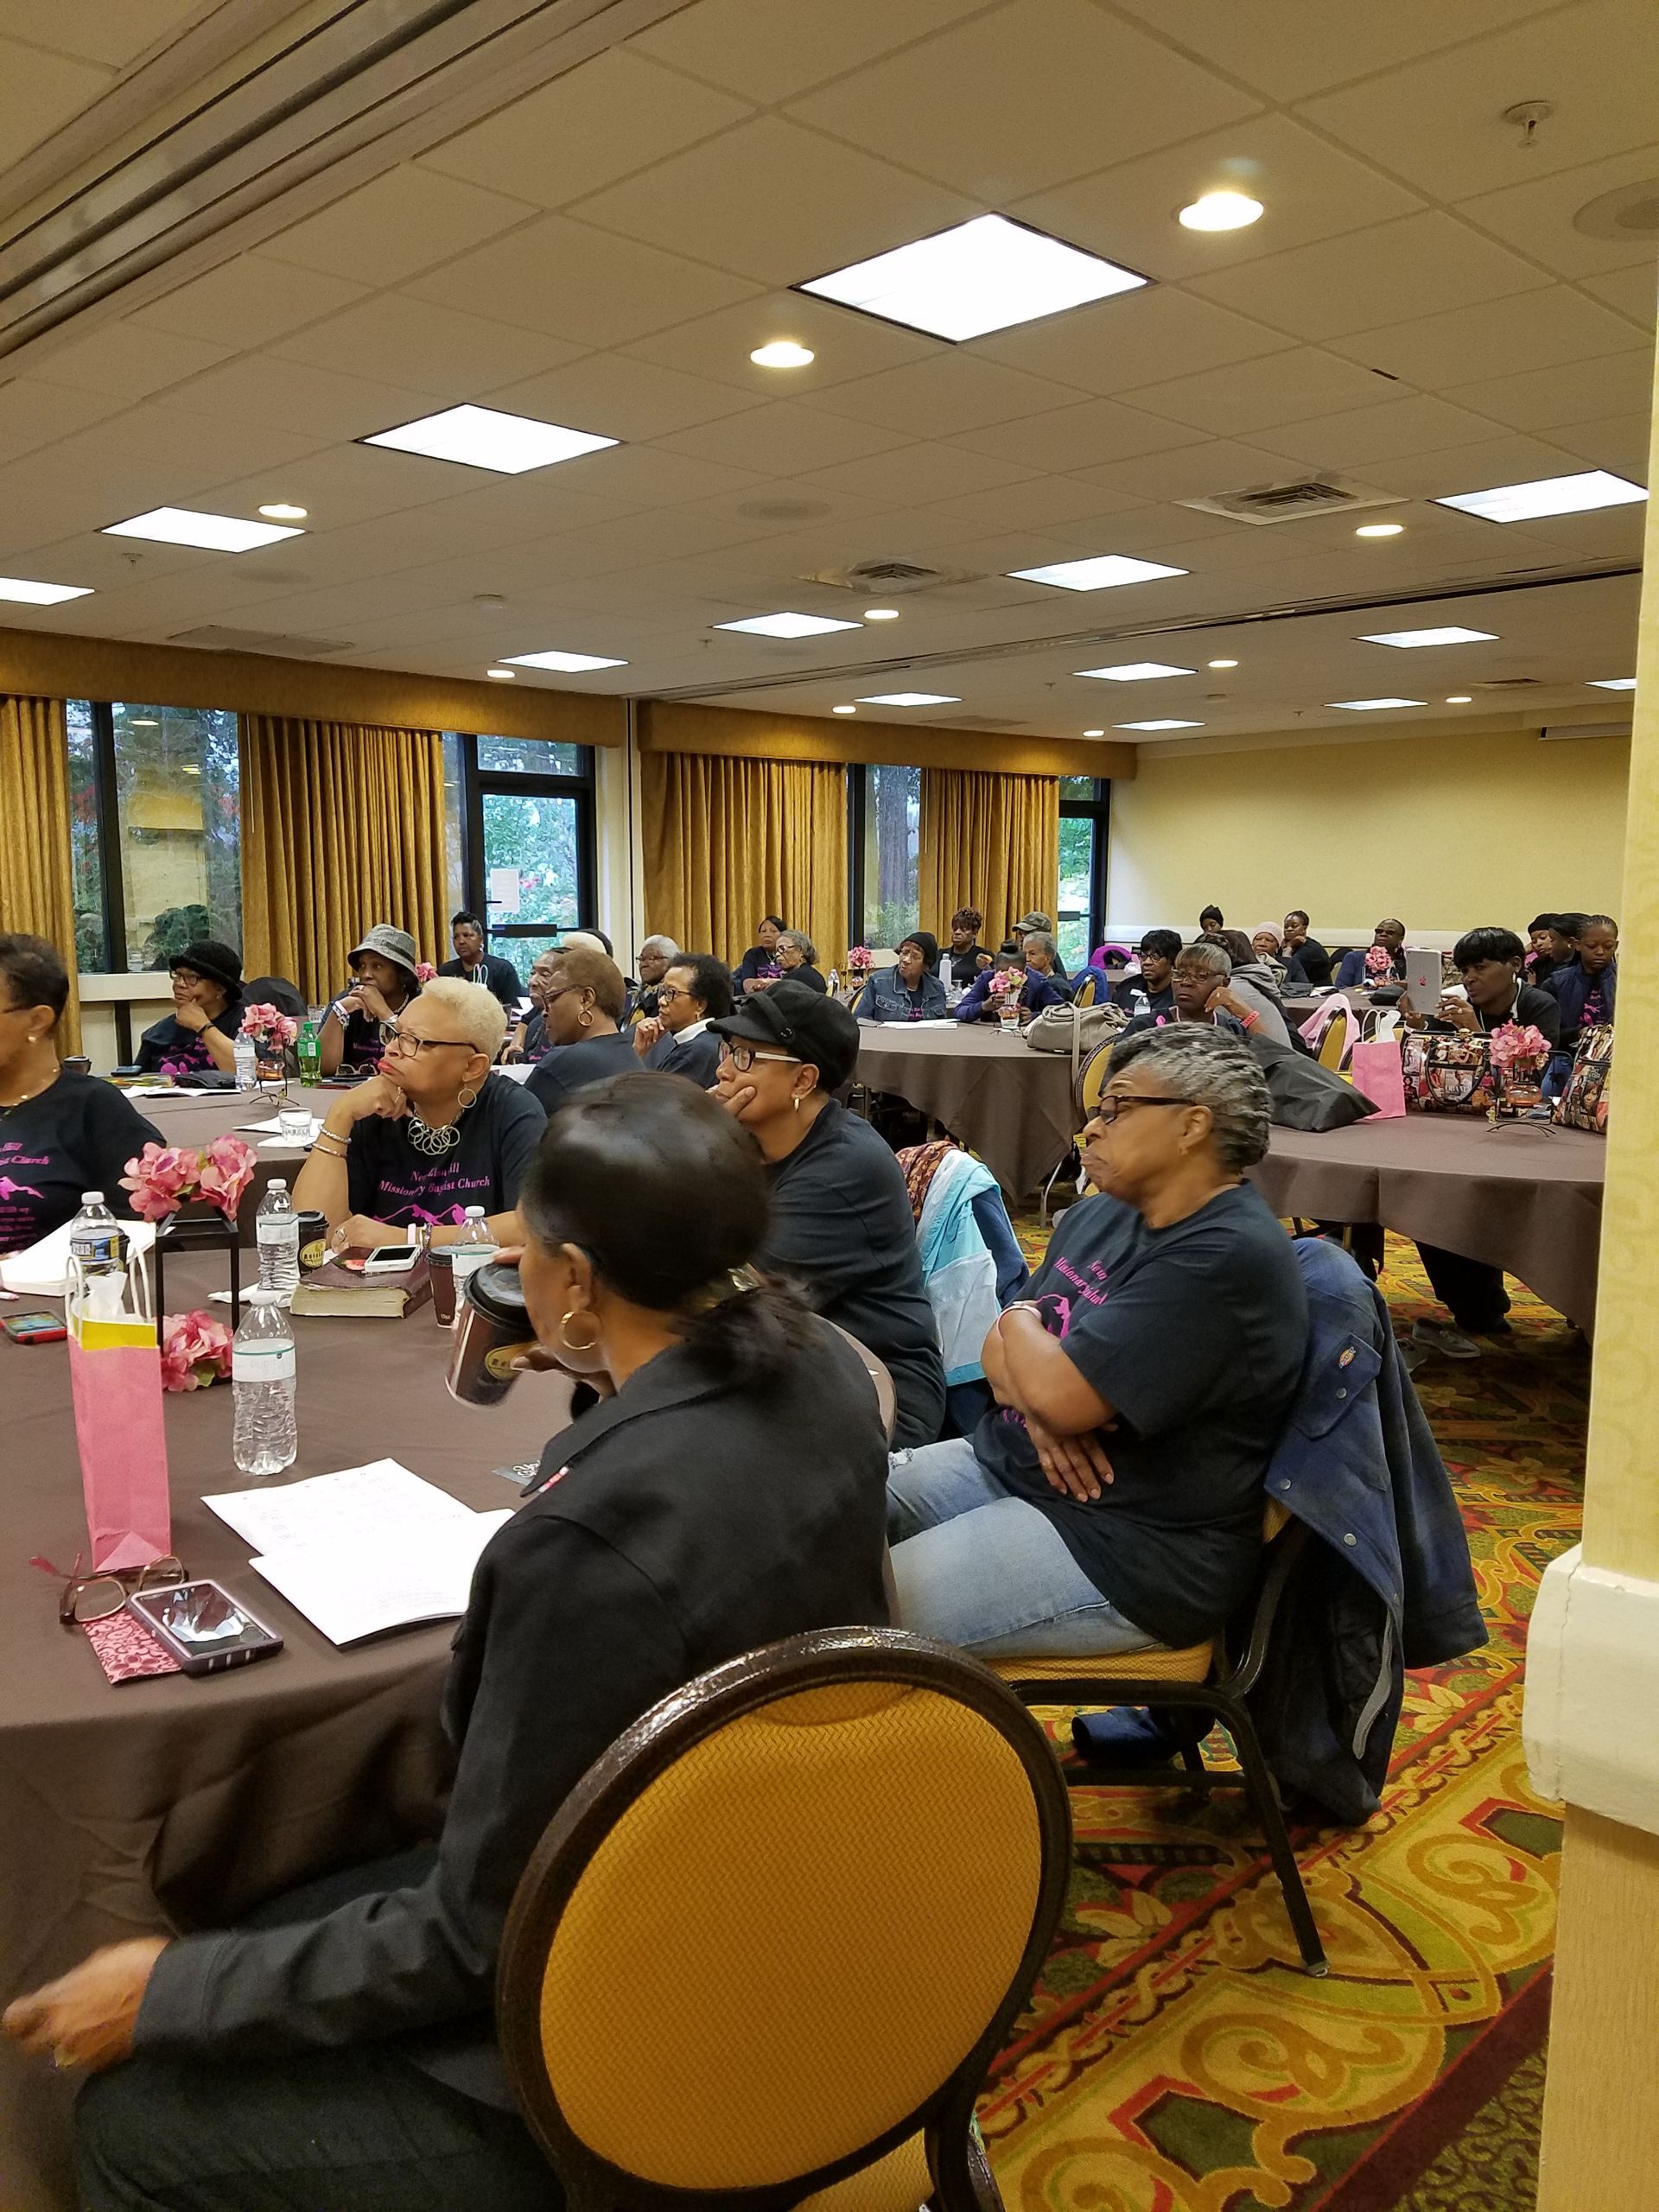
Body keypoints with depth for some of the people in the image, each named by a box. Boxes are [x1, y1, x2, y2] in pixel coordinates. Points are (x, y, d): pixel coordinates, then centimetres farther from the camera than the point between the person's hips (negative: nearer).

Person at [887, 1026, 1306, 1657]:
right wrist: (1037, 1408, -13)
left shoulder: (1228, 1258, -21)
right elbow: (1002, 1354, 11)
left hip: (1129, 1548, -9)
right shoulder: (1097, 1216, 9)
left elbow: (1061, 1396, -26)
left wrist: (1019, 1320, -4)